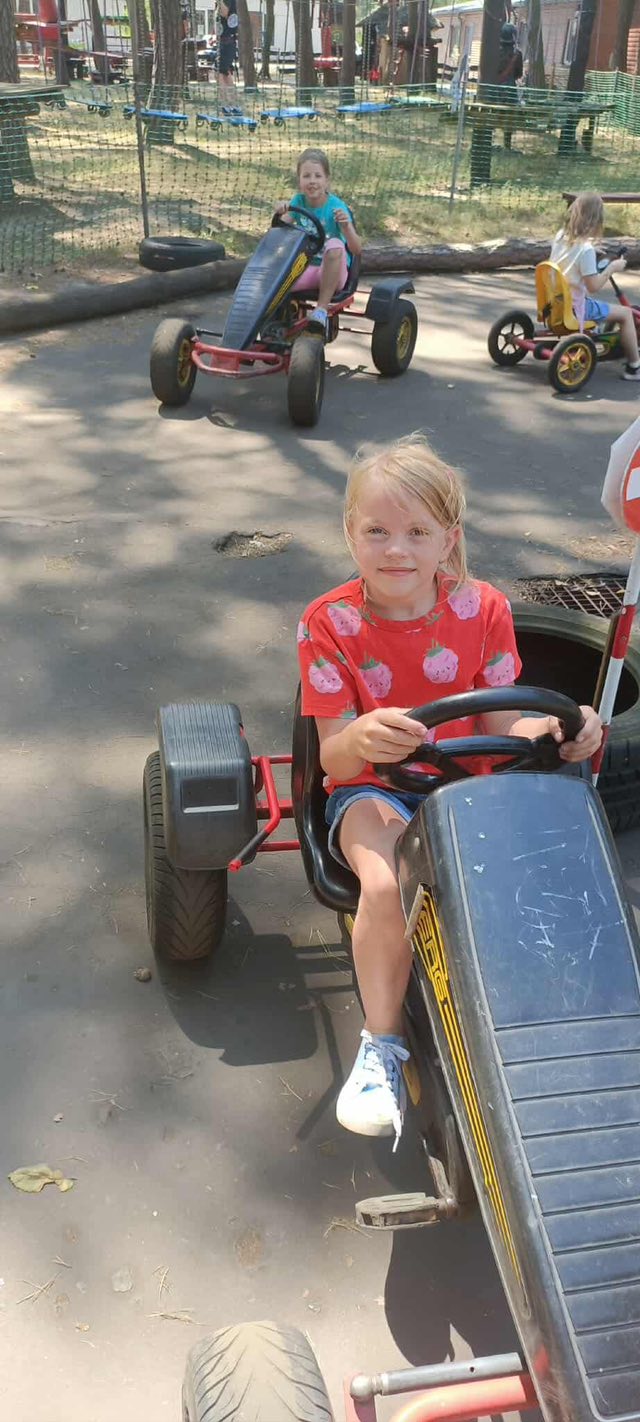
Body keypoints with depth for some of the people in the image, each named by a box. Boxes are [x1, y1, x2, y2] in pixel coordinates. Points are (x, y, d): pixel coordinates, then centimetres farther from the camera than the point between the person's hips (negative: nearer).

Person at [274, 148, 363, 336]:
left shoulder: (336, 206, -12)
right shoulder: (298, 201, 0)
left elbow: (356, 249, -19)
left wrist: (346, 225, -37)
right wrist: (281, 211, -30)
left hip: (334, 272, -2)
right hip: (307, 268, 2)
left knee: (334, 244, -36)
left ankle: (321, 309, -32)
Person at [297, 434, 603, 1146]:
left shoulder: (483, 609, -4)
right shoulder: (330, 622, -11)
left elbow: (501, 725, -1)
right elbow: (333, 754, -14)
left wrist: (557, 728, -23)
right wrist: (361, 740, -40)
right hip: (371, 788, -2)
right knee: (387, 883, -33)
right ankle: (382, 1045, -12)